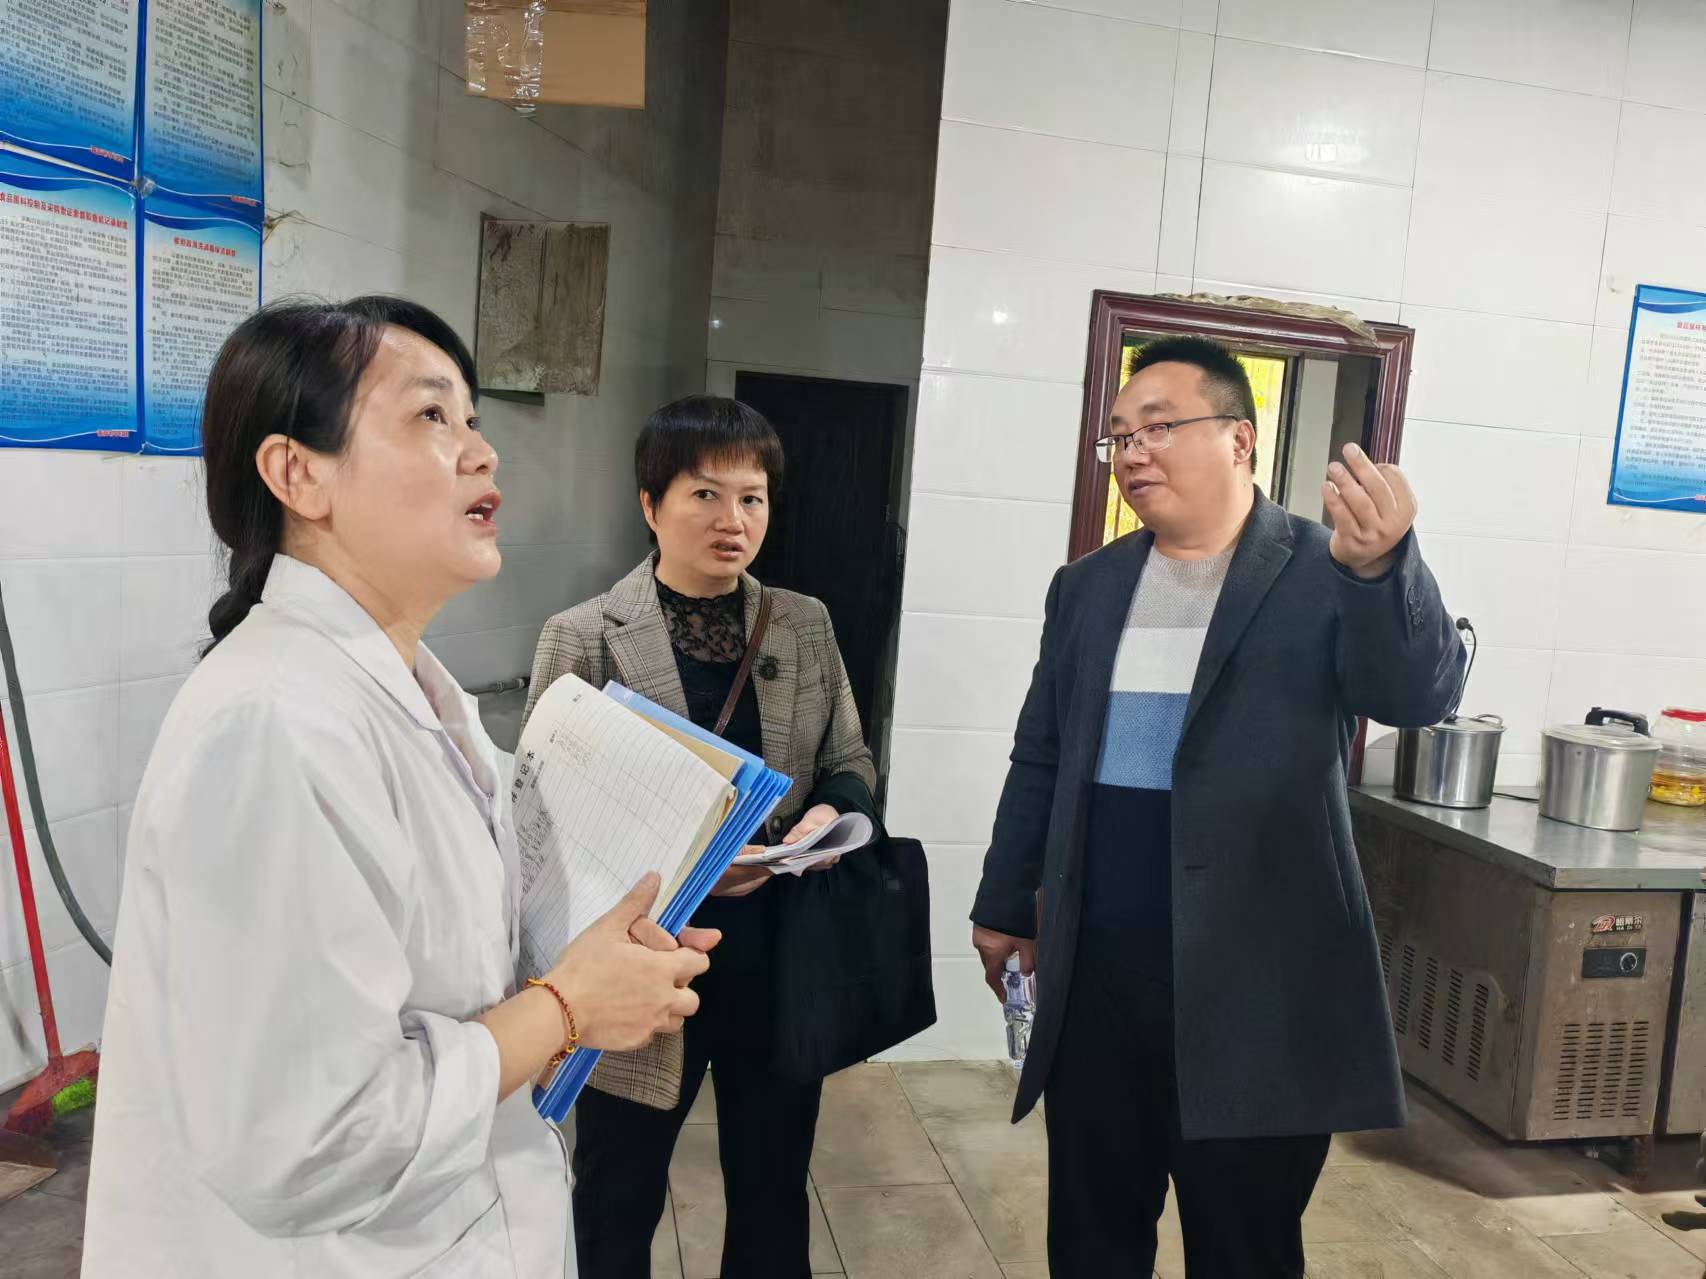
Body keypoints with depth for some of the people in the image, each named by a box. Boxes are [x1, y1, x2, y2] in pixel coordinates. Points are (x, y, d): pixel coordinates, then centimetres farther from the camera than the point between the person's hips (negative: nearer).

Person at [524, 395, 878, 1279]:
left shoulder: (807, 625, 4)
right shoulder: (582, 639, -9)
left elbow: (851, 763, 10)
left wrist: (829, 814, -13)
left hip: (782, 959, 4)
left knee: (774, 1195, 20)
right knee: (617, 1205, 18)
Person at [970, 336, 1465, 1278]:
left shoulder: (1323, 576, -5)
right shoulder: (1088, 586, 8)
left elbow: (1419, 693, -21)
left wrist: (1382, 563, -39)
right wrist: (1005, 907, 16)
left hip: (1256, 987, -4)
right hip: (1094, 979, 4)